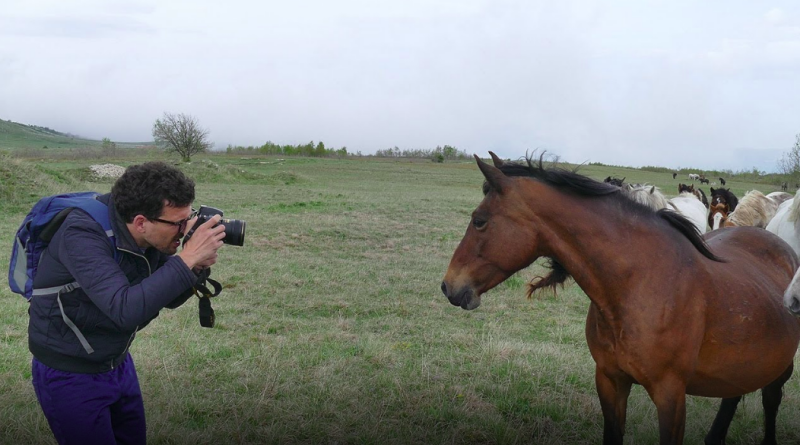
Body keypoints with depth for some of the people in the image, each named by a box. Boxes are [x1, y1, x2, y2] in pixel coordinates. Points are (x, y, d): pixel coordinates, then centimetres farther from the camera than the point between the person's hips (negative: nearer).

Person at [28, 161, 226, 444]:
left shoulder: (154, 237, -9)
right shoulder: (82, 235, -29)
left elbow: (168, 298, 5)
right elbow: (125, 310, -40)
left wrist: (198, 267, -16)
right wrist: (188, 258, -37)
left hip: (118, 364, 7)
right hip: (70, 375, -7)